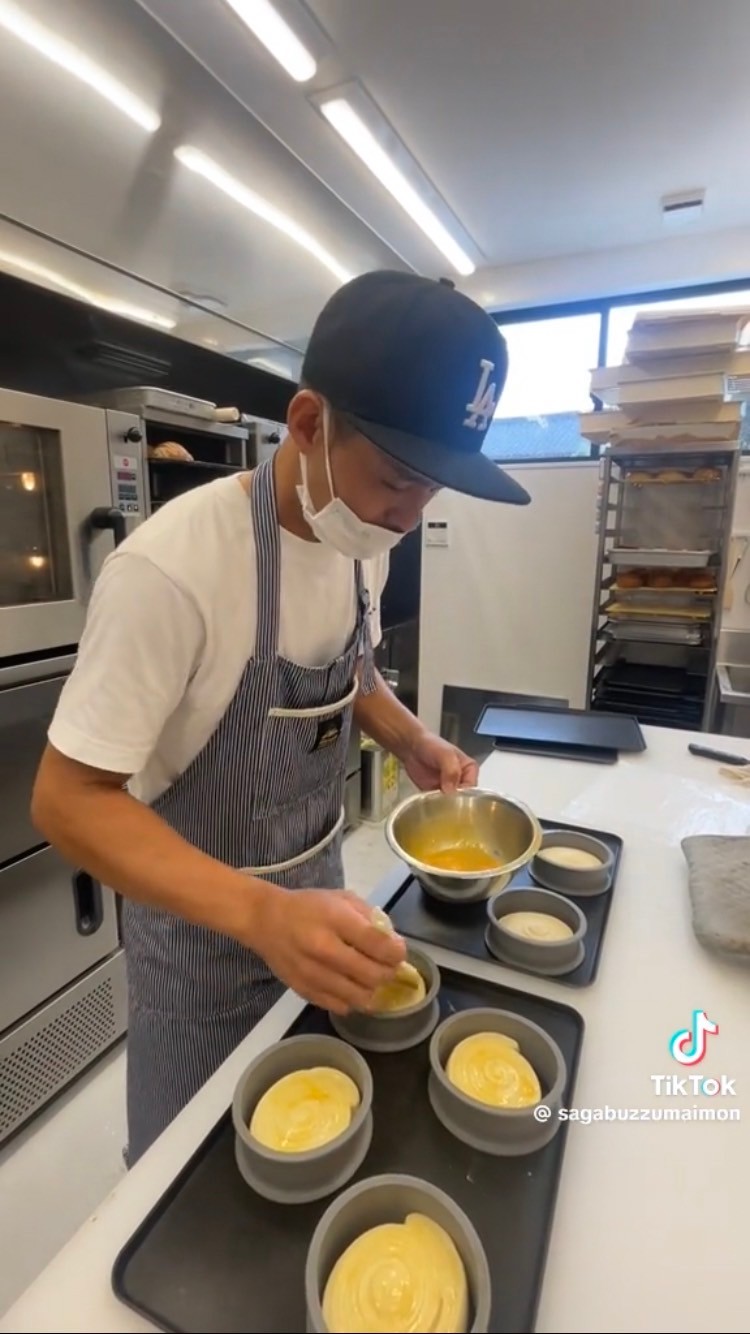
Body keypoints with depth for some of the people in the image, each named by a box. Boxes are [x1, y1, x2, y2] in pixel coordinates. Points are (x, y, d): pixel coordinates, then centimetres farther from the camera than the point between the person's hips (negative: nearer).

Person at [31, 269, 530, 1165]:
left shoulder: (366, 544, -8)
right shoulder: (171, 566, -31)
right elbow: (67, 800, -25)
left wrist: (409, 740, -9)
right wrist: (259, 913, -36)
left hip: (316, 885, 6)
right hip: (201, 914, -5)